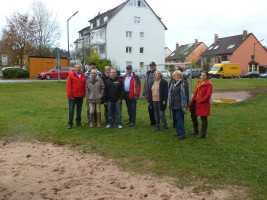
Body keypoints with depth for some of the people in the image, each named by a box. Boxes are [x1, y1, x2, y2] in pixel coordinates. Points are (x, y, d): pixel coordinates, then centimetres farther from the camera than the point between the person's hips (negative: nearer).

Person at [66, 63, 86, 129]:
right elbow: (68, 86, -6)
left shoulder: (83, 75, 8)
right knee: (71, 110, -1)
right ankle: (70, 124, 6)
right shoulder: (71, 75, -3)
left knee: (79, 110, 13)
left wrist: (83, 94, 2)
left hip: (80, 96, 4)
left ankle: (78, 122, 25)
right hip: (73, 96, -4)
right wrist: (69, 95, -11)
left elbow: (84, 85, 11)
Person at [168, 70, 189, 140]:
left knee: (179, 119, -9)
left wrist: (184, 105, -15)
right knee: (176, 119, 12)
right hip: (174, 105, 7)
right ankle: (179, 132, 22)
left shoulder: (183, 83, -7)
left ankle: (182, 134, -4)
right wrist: (170, 104, 19)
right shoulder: (172, 83, 15)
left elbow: (186, 94, -10)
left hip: (180, 105, -7)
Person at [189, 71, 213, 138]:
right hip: (196, 103, 8)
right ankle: (196, 131, 32)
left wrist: (200, 101, -17)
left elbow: (208, 95, -17)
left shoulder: (209, 84, -10)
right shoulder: (199, 83, 14)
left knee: (204, 119, 1)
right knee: (193, 116, 15)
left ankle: (203, 134, 11)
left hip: (203, 104, -8)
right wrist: (193, 100, 5)